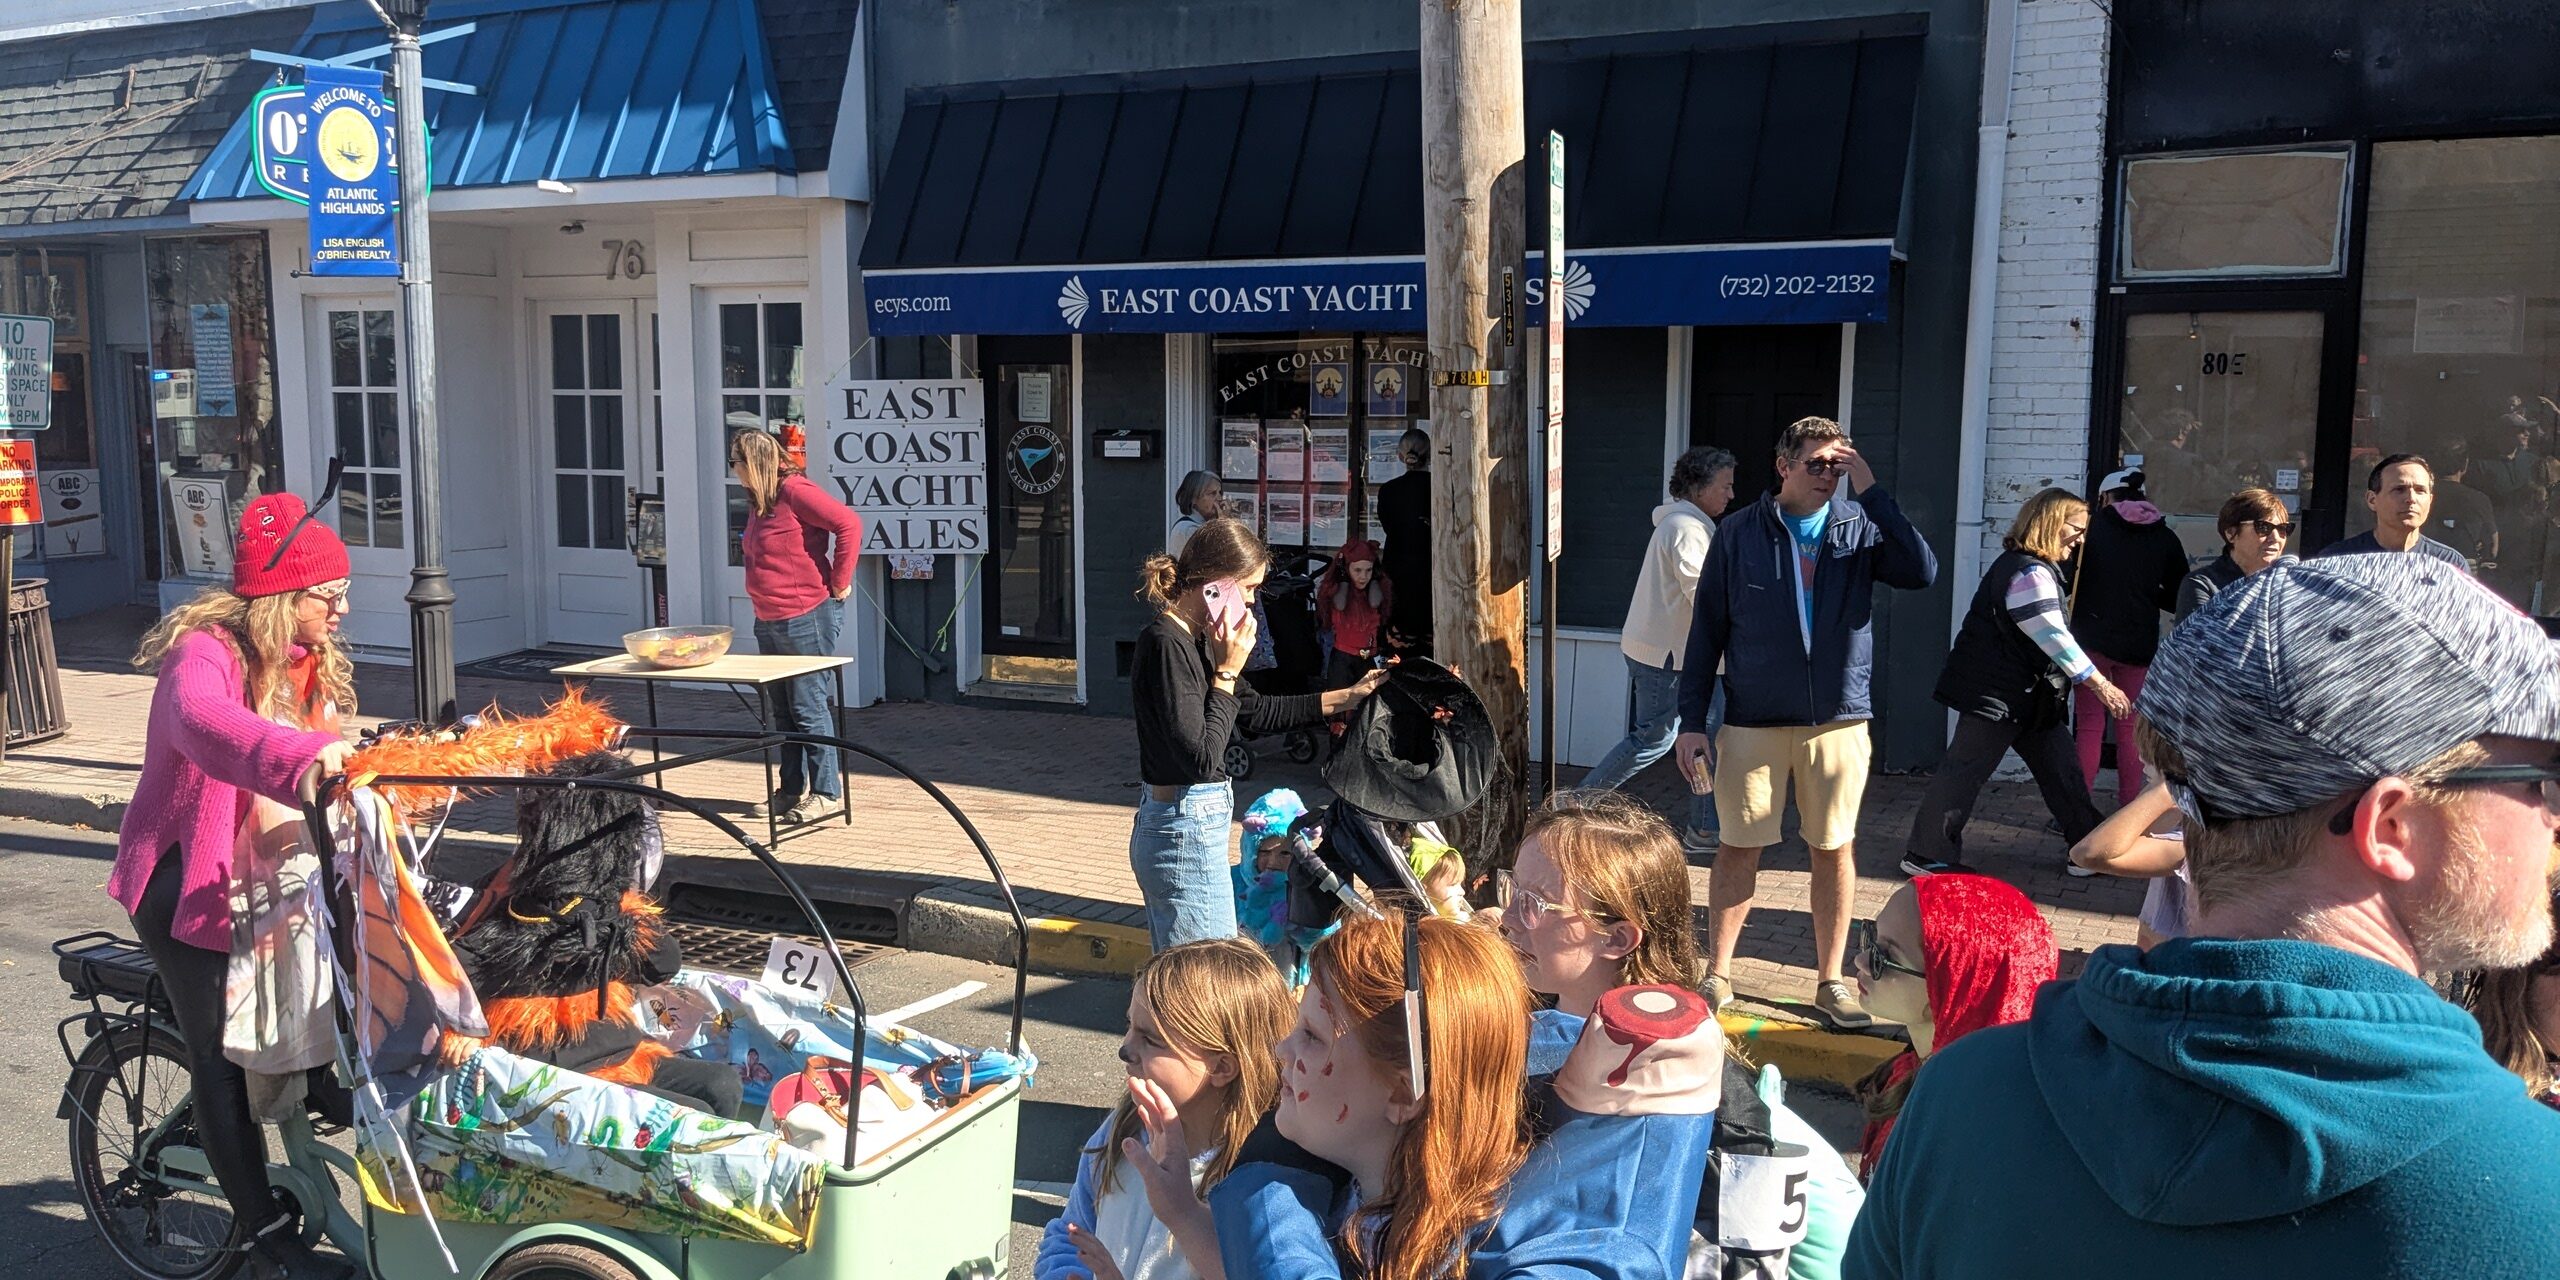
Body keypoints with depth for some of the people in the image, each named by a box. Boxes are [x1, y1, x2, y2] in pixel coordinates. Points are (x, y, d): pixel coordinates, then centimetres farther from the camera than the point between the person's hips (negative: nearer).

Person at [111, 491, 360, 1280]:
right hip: (191, 879, -8)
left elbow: (332, 763, 4)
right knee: (222, 1058, -6)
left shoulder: (312, 666, 9)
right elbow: (202, 721, -43)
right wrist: (303, 757, -60)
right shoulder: (207, 652, -20)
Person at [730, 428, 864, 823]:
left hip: (806, 619, -10)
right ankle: (792, 791, 23)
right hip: (769, 621, 10)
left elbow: (849, 524, -22)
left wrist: (838, 583, -16)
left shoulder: (795, 491, -15)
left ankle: (828, 793, 6)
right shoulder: (758, 498, 13)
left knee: (808, 707, -4)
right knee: (781, 710, 14)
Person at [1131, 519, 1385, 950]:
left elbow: (1256, 711, 22)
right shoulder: (1165, 644, -19)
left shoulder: (1193, 640, 11)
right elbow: (1201, 759, -22)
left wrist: (1349, 696, 23)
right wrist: (1227, 671, -16)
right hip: (1188, 833, -10)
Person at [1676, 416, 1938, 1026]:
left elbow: (1923, 572, -16)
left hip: (1840, 719, 1)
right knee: (1738, 846, 5)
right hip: (1753, 720, -1)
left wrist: (1871, 491, -15)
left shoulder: (1860, 529, 2)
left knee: (1835, 849, 8)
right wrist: (1692, 722, -3)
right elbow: (1707, 630, 1)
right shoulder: (1739, 533, 0)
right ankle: (1718, 973, 19)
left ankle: (1829, 980, 22)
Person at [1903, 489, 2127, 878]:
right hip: (1997, 695, -11)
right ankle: (1925, 855, -1)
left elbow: (2051, 636, 24)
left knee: (2058, 766, 13)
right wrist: (2101, 685, -20)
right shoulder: (2031, 574, -18)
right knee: (1966, 772, -6)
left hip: (2025, 696, 11)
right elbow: (2054, 638, -22)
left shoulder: (2030, 567, 16)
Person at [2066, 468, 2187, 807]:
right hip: (2140, 646, 2)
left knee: (2089, 725, 3)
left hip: (2093, 639, -2)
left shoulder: (2093, 526, -4)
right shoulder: (2165, 538, 4)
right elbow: (2178, 600, 7)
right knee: (2130, 728, 10)